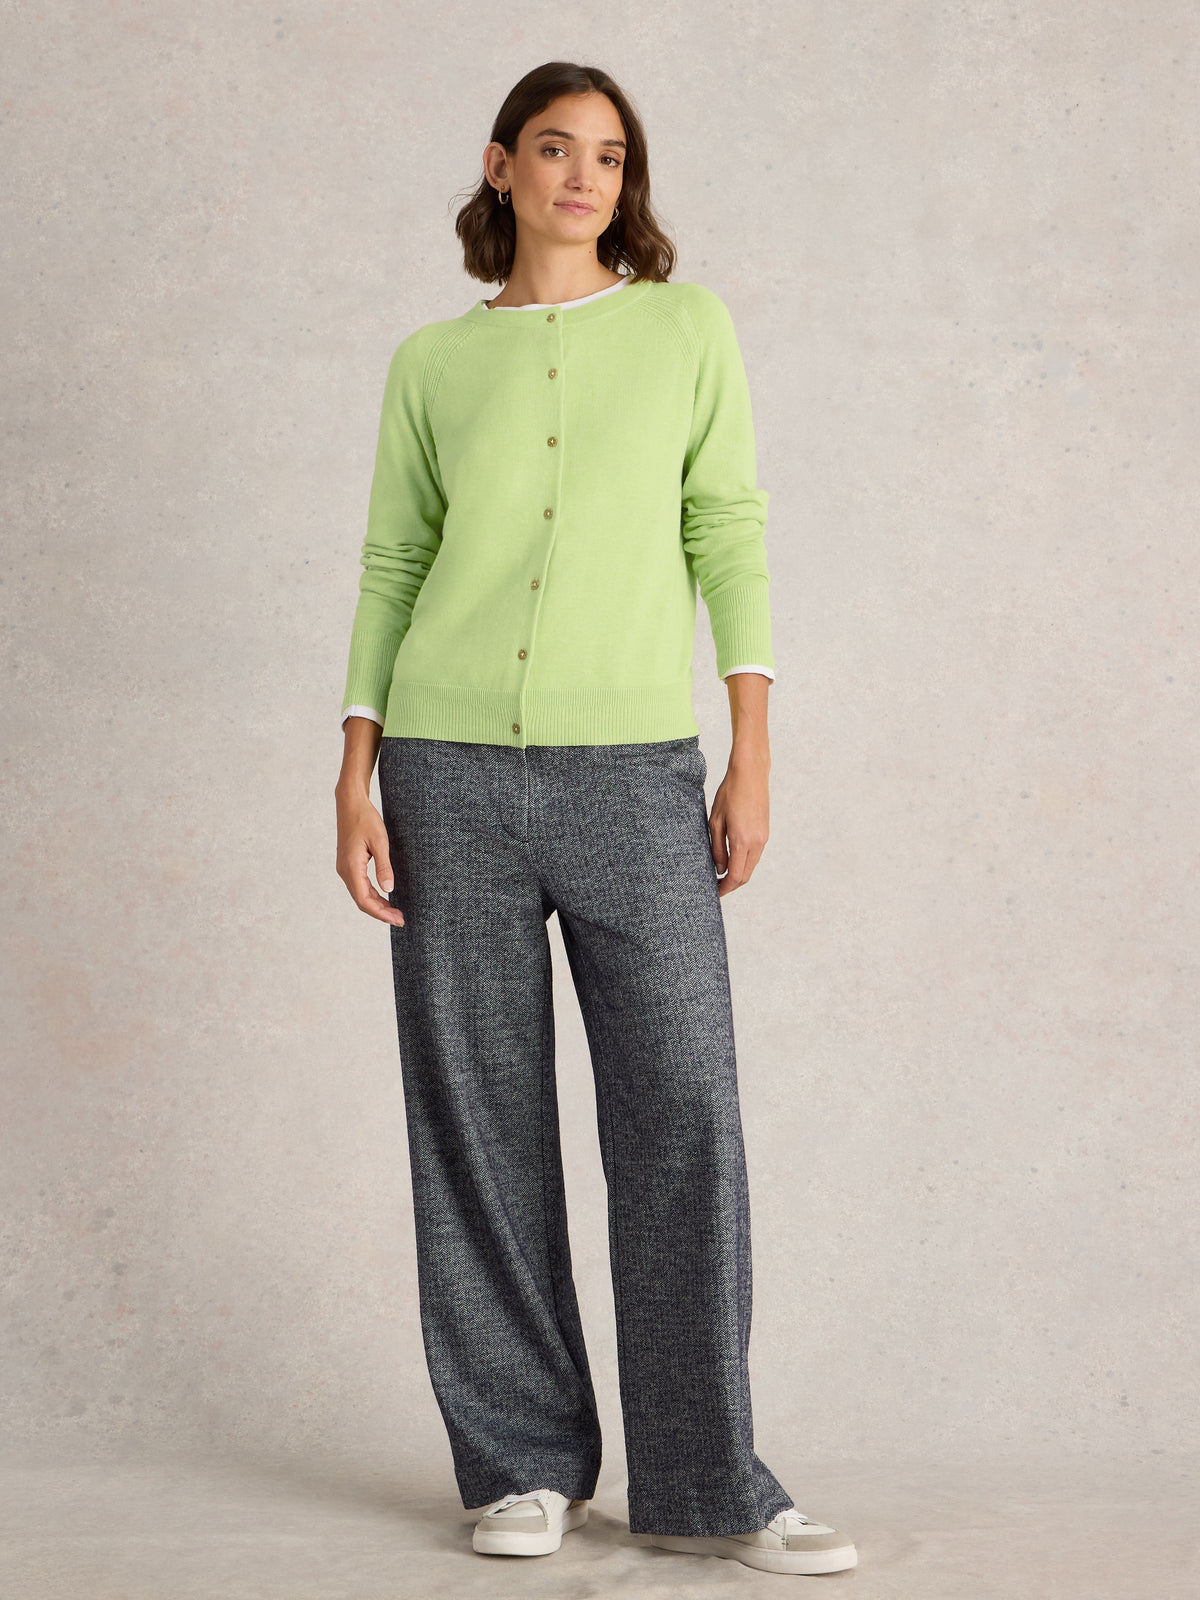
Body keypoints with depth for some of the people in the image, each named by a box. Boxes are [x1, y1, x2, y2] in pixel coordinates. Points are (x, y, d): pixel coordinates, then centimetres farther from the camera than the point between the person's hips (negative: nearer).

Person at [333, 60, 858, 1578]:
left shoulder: (687, 327, 6)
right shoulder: (431, 365, 9)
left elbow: (728, 536, 4)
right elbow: (391, 571, 10)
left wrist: (754, 753, -3)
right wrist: (357, 774, 1)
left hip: (636, 771, -1)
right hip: (453, 770, 1)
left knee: (684, 1114, -6)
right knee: (478, 1121, 2)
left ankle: (704, 1482, 4)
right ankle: (526, 1464, 13)